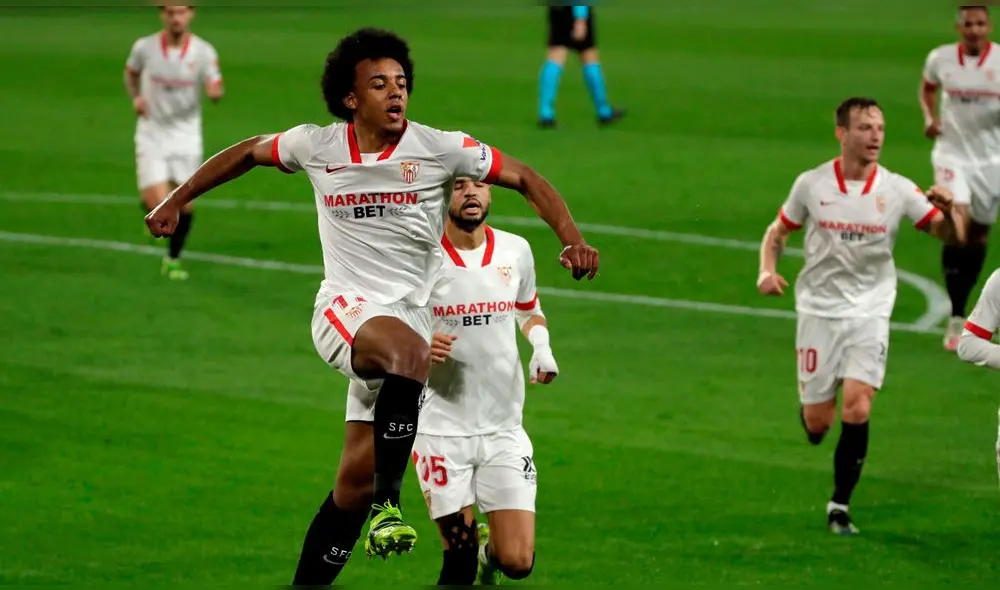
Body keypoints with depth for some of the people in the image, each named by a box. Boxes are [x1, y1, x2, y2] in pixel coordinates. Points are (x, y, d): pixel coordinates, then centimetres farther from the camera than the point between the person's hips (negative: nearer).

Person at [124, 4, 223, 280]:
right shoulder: (144, 47, -7)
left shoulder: (203, 52, -9)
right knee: (157, 203, -15)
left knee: (185, 204, 3)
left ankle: (173, 259, 26)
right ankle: (152, 211, 24)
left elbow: (215, 90, -11)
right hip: (152, 135, -1)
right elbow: (131, 72, 14)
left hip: (186, 137, 1)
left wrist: (216, 91, -35)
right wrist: (135, 97, -4)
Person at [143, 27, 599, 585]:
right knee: (410, 350, -37)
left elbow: (527, 179, 2)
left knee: (356, 480, 1)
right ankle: (390, 499, -32)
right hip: (343, 309, -1)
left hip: (411, 314, 1)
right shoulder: (316, 146, 2)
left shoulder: (440, 148, -3)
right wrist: (176, 200, 22)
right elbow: (250, 152, 20)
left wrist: (573, 239, -11)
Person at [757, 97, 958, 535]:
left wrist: (946, 209, -29)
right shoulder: (811, 184, -4)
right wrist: (767, 272, -10)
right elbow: (777, 233, 9)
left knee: (857, 409, -16)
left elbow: (947, 234, -6)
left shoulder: (897, 190, -5)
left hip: (870, 313, 0)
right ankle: (808, 408, 39)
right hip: (819, 310, 0)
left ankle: (840, 506, -2)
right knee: (818, 424, 0)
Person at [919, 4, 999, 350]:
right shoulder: (941, 59, -4)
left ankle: (961, 304, 33)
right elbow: (927, 88, 17)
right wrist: (929, 116, -2)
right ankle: (956, 318, -15)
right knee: (957, 225, -19)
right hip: (952, 153, -1)